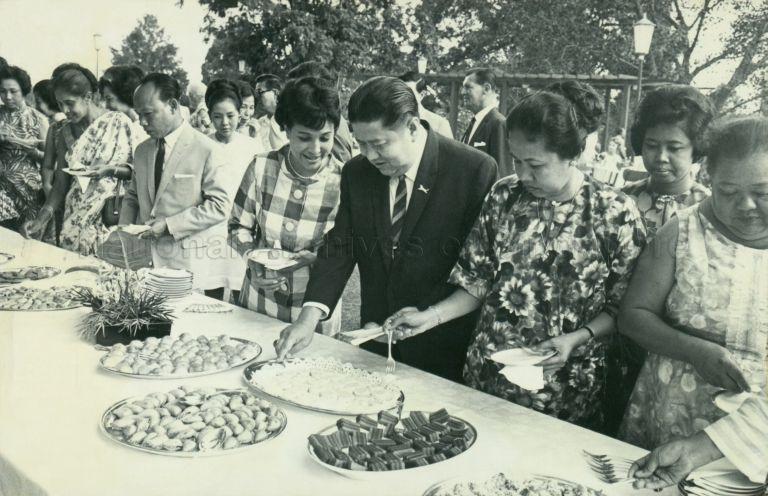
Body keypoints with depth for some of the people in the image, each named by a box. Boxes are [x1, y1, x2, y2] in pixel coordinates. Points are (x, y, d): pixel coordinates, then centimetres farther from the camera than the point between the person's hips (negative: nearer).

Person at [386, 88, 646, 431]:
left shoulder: (615, 213, -11)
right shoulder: (504, 196, -2)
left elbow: (622, 309, -5)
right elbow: (478, 283, 4)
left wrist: (576, 339, -19)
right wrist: (430, 317, -7)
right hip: (488, 375, 3)